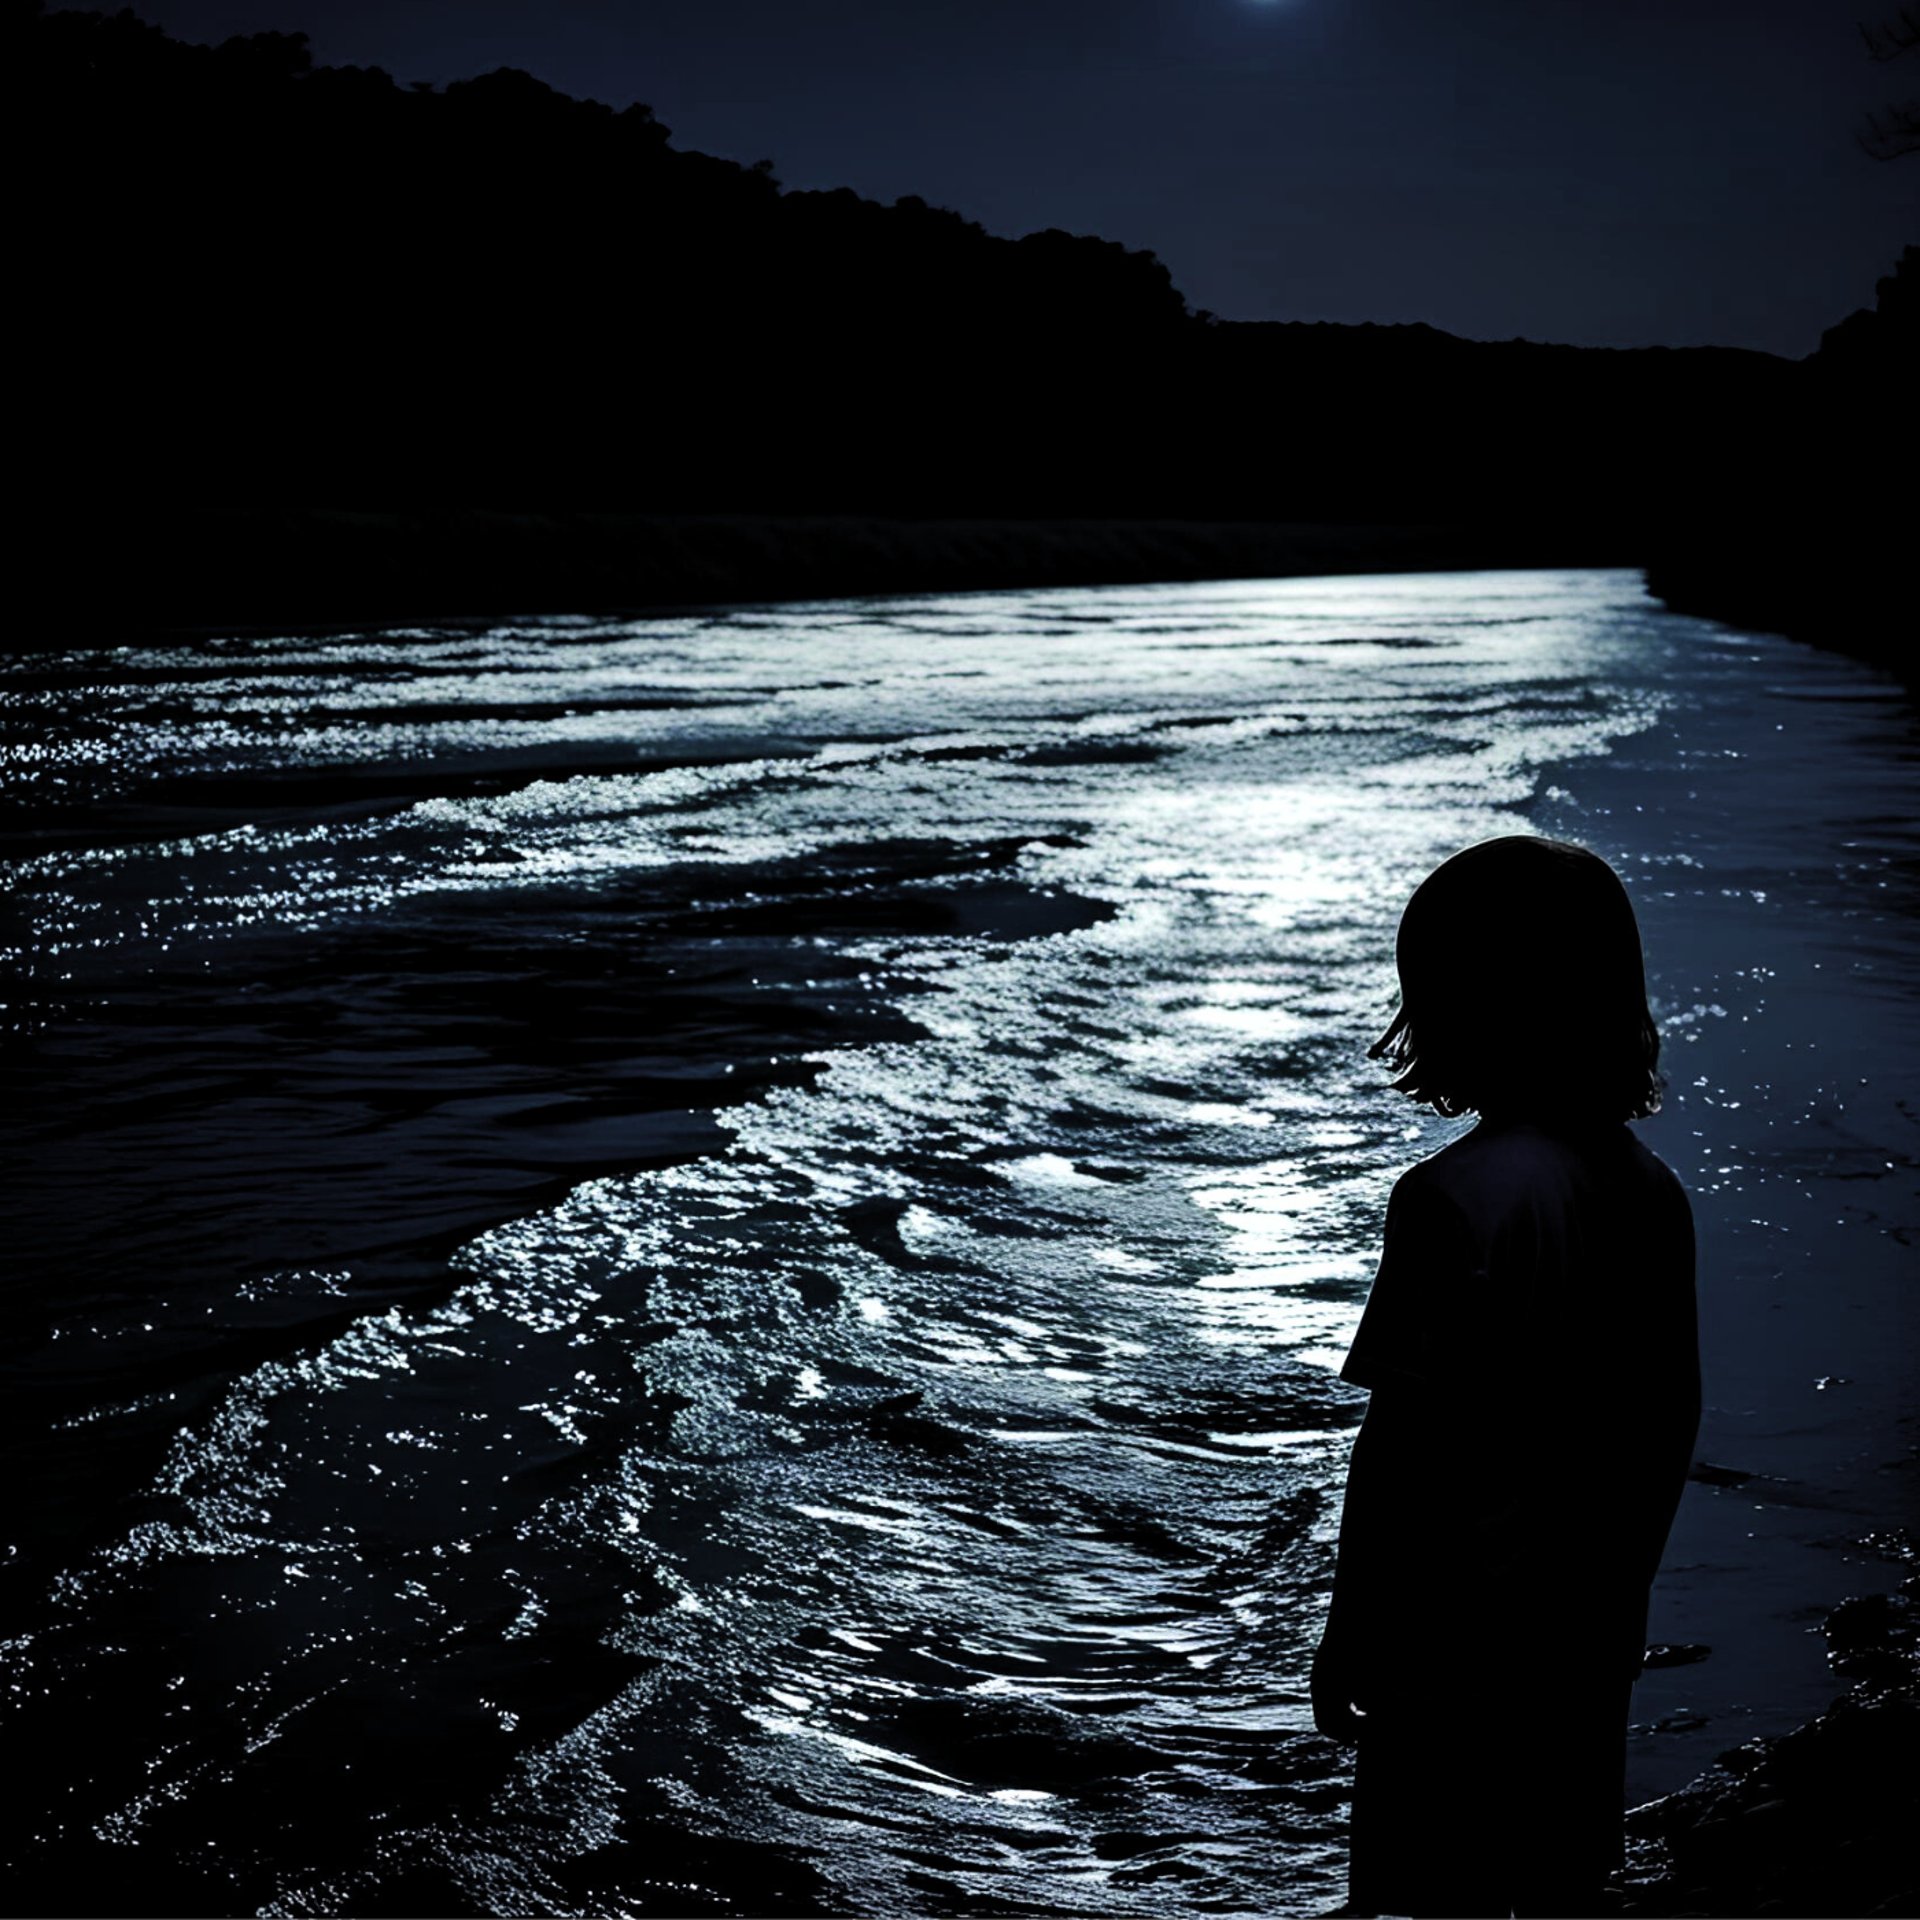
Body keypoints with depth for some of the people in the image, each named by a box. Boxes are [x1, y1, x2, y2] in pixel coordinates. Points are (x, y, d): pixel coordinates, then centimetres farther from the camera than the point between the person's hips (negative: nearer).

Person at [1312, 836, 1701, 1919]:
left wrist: (1352, 1635, -8)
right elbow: (1672, 1423, 7)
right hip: (1595, 1628, 6)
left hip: (1460, 1633, -6)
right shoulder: (1655, 1192, -1)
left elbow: (1404, 1445, -18)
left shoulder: (1456, 1197, -21)